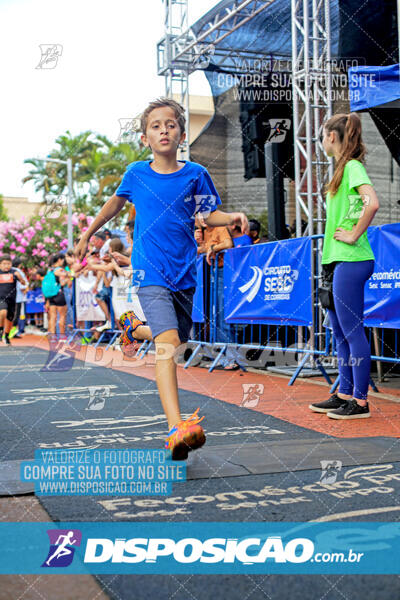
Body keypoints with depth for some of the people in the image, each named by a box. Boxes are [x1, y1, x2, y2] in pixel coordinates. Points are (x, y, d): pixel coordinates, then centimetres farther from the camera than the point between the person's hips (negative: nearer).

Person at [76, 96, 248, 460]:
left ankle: (135, 326, 51)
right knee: (167, 342, -22)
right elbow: (115, 203, 20)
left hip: (184, 273, 3)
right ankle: (176, 428, -29)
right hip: (150, 272, -3)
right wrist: (88, 234, 28)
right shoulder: (136, 173, 2)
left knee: (179, 340, 18)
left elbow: (209, 214, 7)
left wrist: (233, 218, -14)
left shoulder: (195, 174, 1)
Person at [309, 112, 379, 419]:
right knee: (340, 332, 14)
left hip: (351, 261, -10)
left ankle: (360, 402, 2)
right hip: (339, 260, 10)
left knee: (353, 331, -5)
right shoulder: (344, 168, 18)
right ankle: (344, 394, 23)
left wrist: (355, 235, -17)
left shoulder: (353, 166, -10)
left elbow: (372, 203, -27)